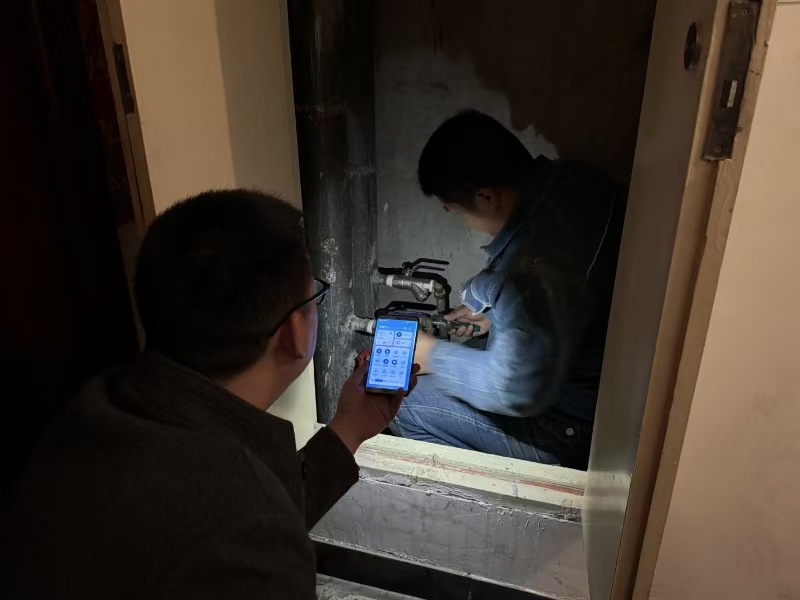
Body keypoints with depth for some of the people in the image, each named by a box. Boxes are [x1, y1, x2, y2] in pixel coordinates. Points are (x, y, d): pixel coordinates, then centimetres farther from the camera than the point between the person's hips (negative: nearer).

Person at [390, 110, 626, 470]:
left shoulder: (533, 268, -36)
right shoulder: (578, 181, -8)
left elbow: (517, 393, -25)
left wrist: (432, 356, -12)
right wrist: (498, 313, 7)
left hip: (570, 426, -9)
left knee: (405, 407, -1)